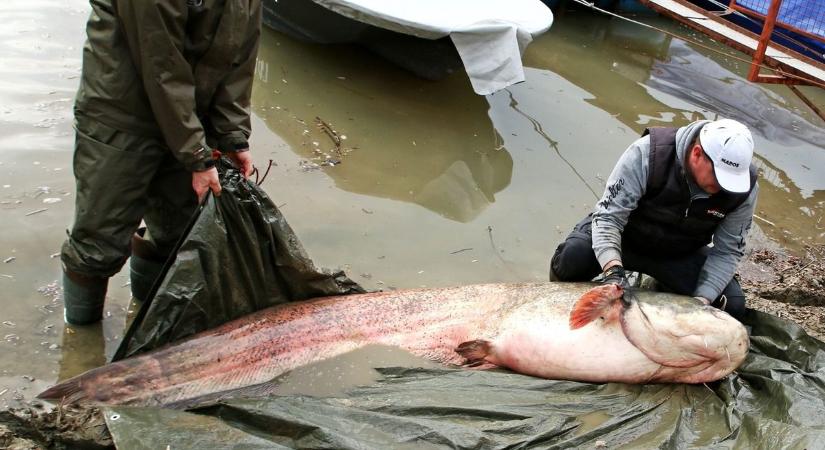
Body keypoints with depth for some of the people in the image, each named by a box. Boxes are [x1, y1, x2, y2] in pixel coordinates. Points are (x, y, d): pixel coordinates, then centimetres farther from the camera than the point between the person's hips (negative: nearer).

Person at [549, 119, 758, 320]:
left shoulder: (744, 189, -19)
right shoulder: (646, 153, -31)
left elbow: (727, 251, -11)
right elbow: (608, 215, -30)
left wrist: (702, 299, -24)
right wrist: (613, 269, -45)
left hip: (679, 254, 4)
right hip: (624, 235, -3)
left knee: (733, 305, -14)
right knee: (574, 255, -34)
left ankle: (662, 290, 13)